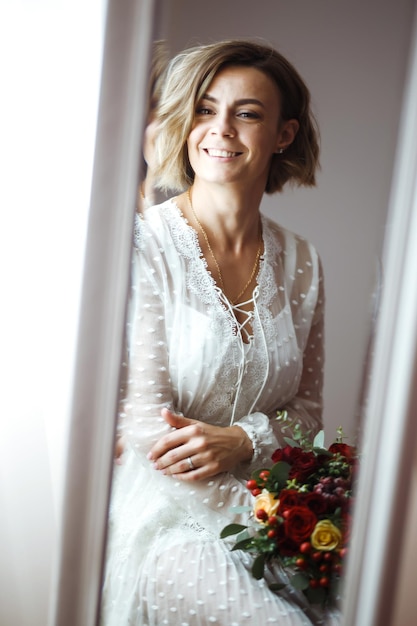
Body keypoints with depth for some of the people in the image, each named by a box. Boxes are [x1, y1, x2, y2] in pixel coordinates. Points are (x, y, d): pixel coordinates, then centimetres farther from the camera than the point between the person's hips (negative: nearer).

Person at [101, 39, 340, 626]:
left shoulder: (301, 262, 5)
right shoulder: (142, 245, -9)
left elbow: (306, 408, 9)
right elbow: (144, 421, -13)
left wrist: (243, 439, -14)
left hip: (266, 506, 4)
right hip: (166, 519, -4)